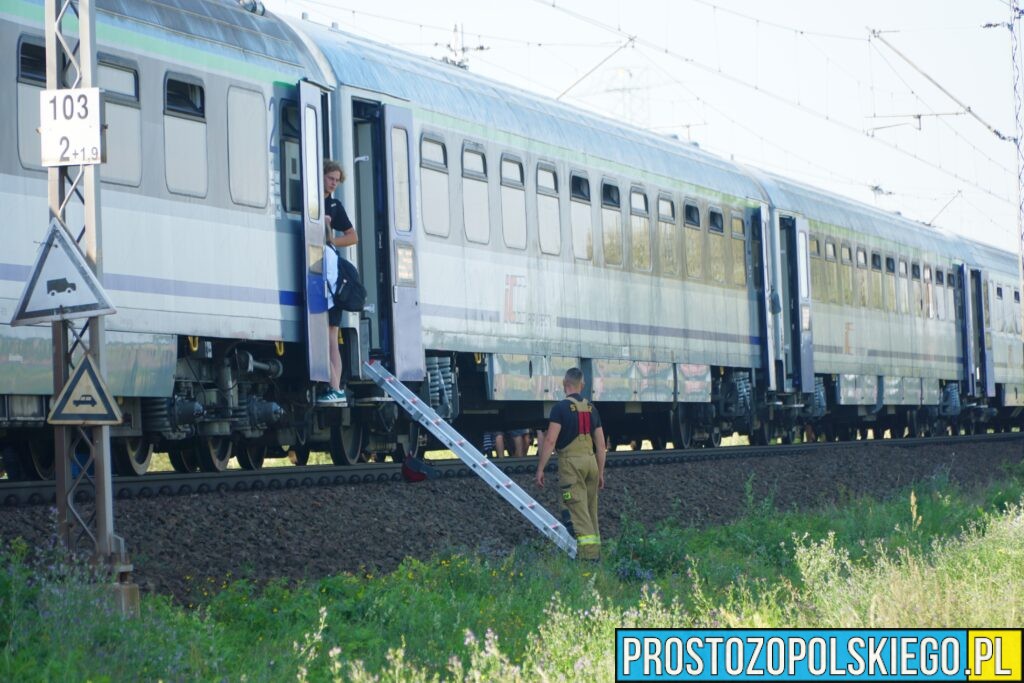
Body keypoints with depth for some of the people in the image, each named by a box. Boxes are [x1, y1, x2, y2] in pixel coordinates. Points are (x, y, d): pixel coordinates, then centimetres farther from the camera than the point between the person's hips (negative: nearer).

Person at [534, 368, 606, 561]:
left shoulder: (561, 407, -6)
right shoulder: (591, 408, 13)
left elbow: (550, 440, -12)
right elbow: (601, 444, 13)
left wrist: (540, 469, -9)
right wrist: (600, 472, 20)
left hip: (571, 460, -6)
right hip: (590, 460, 6)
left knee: (577, 509, -9)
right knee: (590, 510, 14)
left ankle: (588, 553, -18)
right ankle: (595, 552, 17)